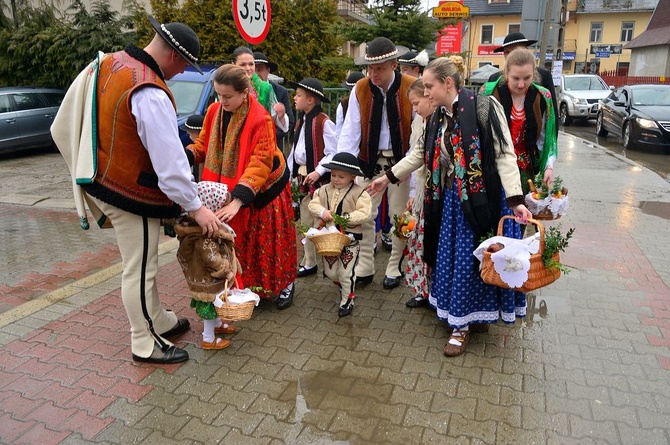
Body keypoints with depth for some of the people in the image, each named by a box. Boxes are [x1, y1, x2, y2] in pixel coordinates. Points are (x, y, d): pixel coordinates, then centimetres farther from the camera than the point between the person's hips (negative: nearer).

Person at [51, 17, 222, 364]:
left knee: (142, 264, 20)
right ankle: (146, 345, 21)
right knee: (140, 270, 4)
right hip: (131, 194, -9)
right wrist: (196, 208, -18)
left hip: (103, 181, 10)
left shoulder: (109, 64, 5)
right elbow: (170, 160, -26)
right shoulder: (150, 93, -25)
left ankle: (160, 321, 36)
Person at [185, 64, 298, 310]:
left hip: (263, 190, -5)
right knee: (239, 239, 12)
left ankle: (285, 284, 25)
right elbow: (203, 143, 4)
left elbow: (260, 164, -29)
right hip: (228, 188, 5)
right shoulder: (214, 111, -4)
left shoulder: (260, 119, -24)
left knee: (266, 240, 5)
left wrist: (238, 200, -37)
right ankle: (244, 285, 29)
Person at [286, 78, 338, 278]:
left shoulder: (324, 122, -14)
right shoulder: (301, 121, 13)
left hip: (318, 179, -8)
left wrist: (318, 172, -23)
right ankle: (309, 262, 25)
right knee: (305, 222, 13)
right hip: (302, 176, 9)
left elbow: (333, 153, -16)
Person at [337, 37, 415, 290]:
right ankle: (364, 268, 22)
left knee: (400, 216, 8)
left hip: (400, 161, -2)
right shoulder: (360, 89, -7)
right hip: (369, 160, 2)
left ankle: (394, 269, 26)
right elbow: (350, 130, -9)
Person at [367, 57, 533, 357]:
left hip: (483, 197, -6)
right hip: (452, 198, 7)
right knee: (453, 259, 12)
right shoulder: (438, 118, 9)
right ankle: (462, 321, 30)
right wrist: (388, 177, 21)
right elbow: (420, 154, 20)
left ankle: (463, 324, 18)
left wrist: (516, 200, -21)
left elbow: (505, 155, -15)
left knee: (477, 258, 2)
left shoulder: (484, 107, -12)